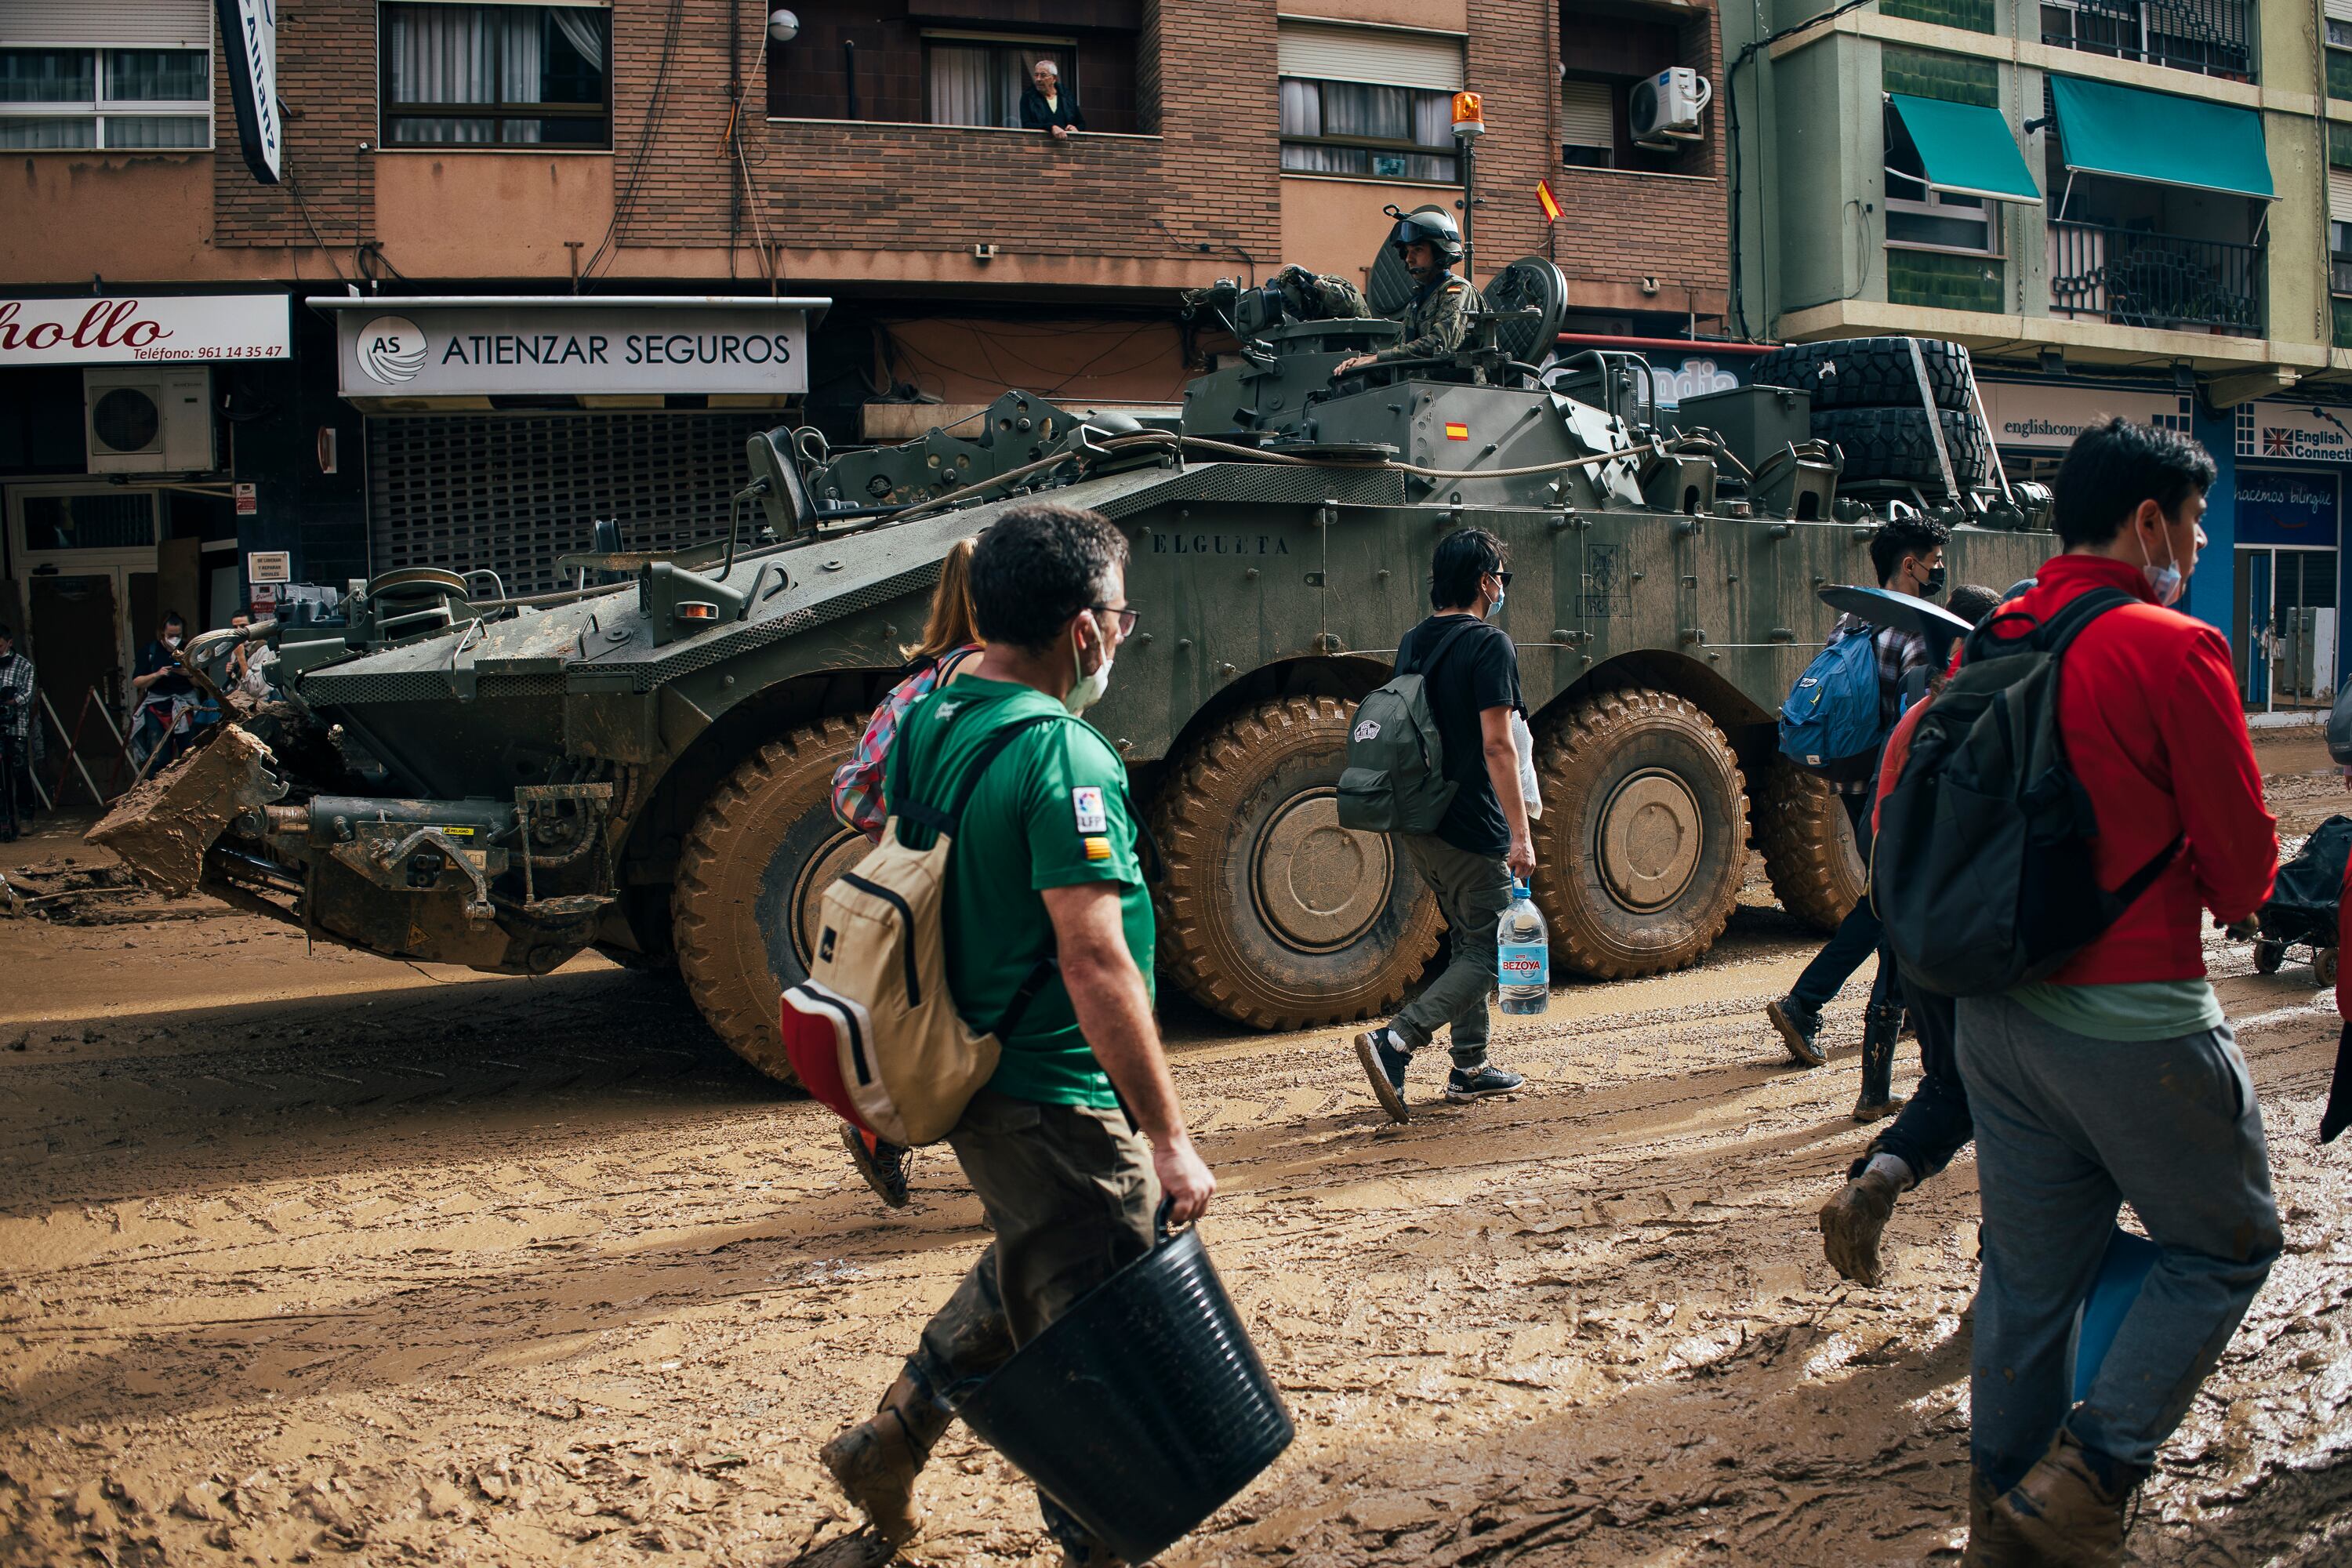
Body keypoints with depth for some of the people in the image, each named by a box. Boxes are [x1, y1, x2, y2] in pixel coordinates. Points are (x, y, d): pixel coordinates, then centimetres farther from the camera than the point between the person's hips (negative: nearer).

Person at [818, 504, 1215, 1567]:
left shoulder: (925, 727, 5)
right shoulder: (1063, 758, -23)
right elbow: (1096, 967, -27)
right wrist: (1168, 1137, -23)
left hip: (969, 1083, 9)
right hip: (1057, 1108, -9)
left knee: (1023, 1276, 30)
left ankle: (888, 1446, 39)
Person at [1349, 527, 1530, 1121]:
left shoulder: (1413, 643, 12)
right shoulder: (1489, 644, -13)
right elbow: (1496, 745, -19)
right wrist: (1520, 834, -18)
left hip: (1417, 824, 8)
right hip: (1469, 828, -8)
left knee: (1468, 942, 20)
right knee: (1487, 954, -1)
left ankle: (1470, 1067, 24)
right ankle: (1394, 1042, -16)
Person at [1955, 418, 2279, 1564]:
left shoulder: (1991, 643, 7)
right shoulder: (2173, 651, -13)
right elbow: (2244, 866, -9)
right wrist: (2222, 895, 14)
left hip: (1995, 1014, 7)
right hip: (2133, 1019, -6)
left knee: (2028, 1277, 16)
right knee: (2225, 1246, 13)